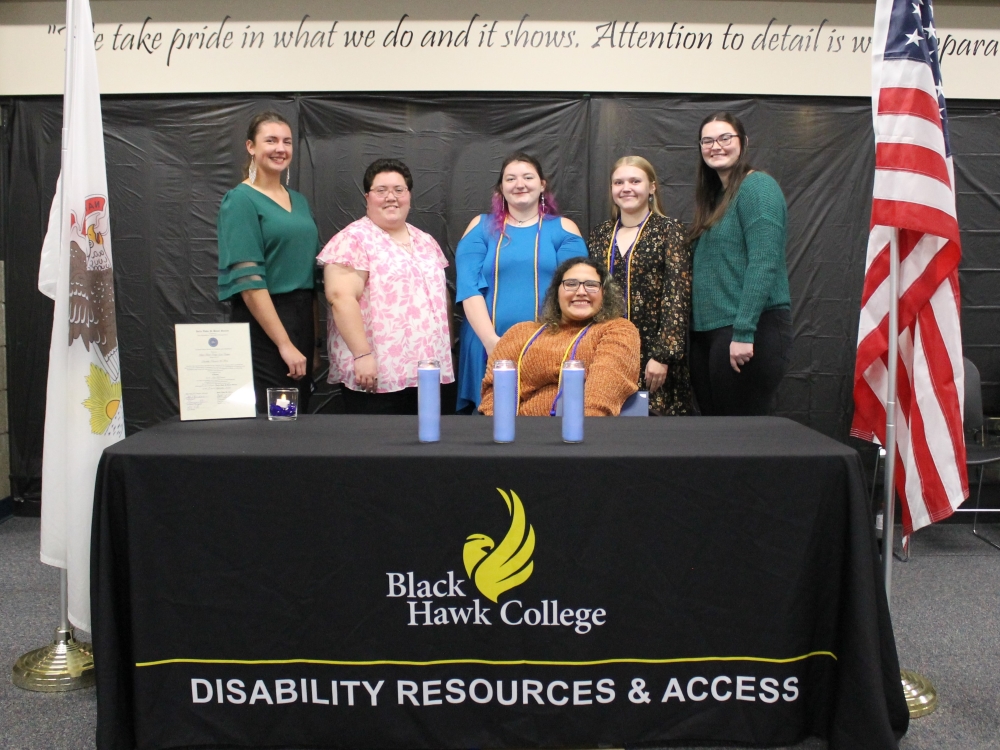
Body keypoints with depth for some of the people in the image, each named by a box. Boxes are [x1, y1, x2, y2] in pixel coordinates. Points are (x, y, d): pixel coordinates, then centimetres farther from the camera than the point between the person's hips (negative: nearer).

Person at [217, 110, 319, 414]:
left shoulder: (299, 201, 13)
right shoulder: (241, 200, -7)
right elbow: (248, 281, -16)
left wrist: (312, 338, 11)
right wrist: (284, 343, -20)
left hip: (302, 319, 7)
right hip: (262, 324, -7)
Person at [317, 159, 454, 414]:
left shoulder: (426, 242, 17)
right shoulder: (354, 239, -5)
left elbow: (441, 295, 21)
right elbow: (341, 297, -15)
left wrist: (448, 353, 15)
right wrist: (362, 354, -21)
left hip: (426, 372, 7)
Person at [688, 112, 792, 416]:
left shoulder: (757, 187, -8)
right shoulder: (715, 196, 18)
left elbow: (764, 263, -18)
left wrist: (743, 331, -22)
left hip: (749, 331, -8)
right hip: (707, 330, 8)